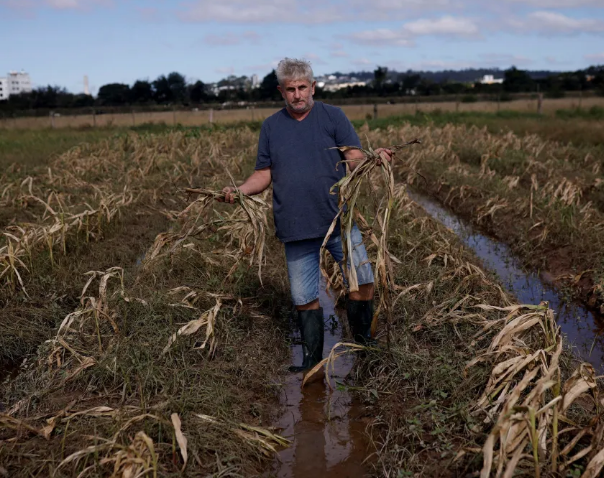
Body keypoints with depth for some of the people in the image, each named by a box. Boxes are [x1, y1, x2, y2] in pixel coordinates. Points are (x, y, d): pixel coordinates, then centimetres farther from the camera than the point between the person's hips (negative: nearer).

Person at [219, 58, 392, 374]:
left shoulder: (333, 116, 3)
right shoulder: (271, 126, 11)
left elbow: (354, 159, -5)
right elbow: (264, 174, 11)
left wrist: (374, 157, -27)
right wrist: (239, 191, -7)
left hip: (338, 220, -2)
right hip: (296, 228, 2)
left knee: (363, 280, -7)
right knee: (304, 298, 9)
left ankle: (362, 342, 18)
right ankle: (313, 361, 24)